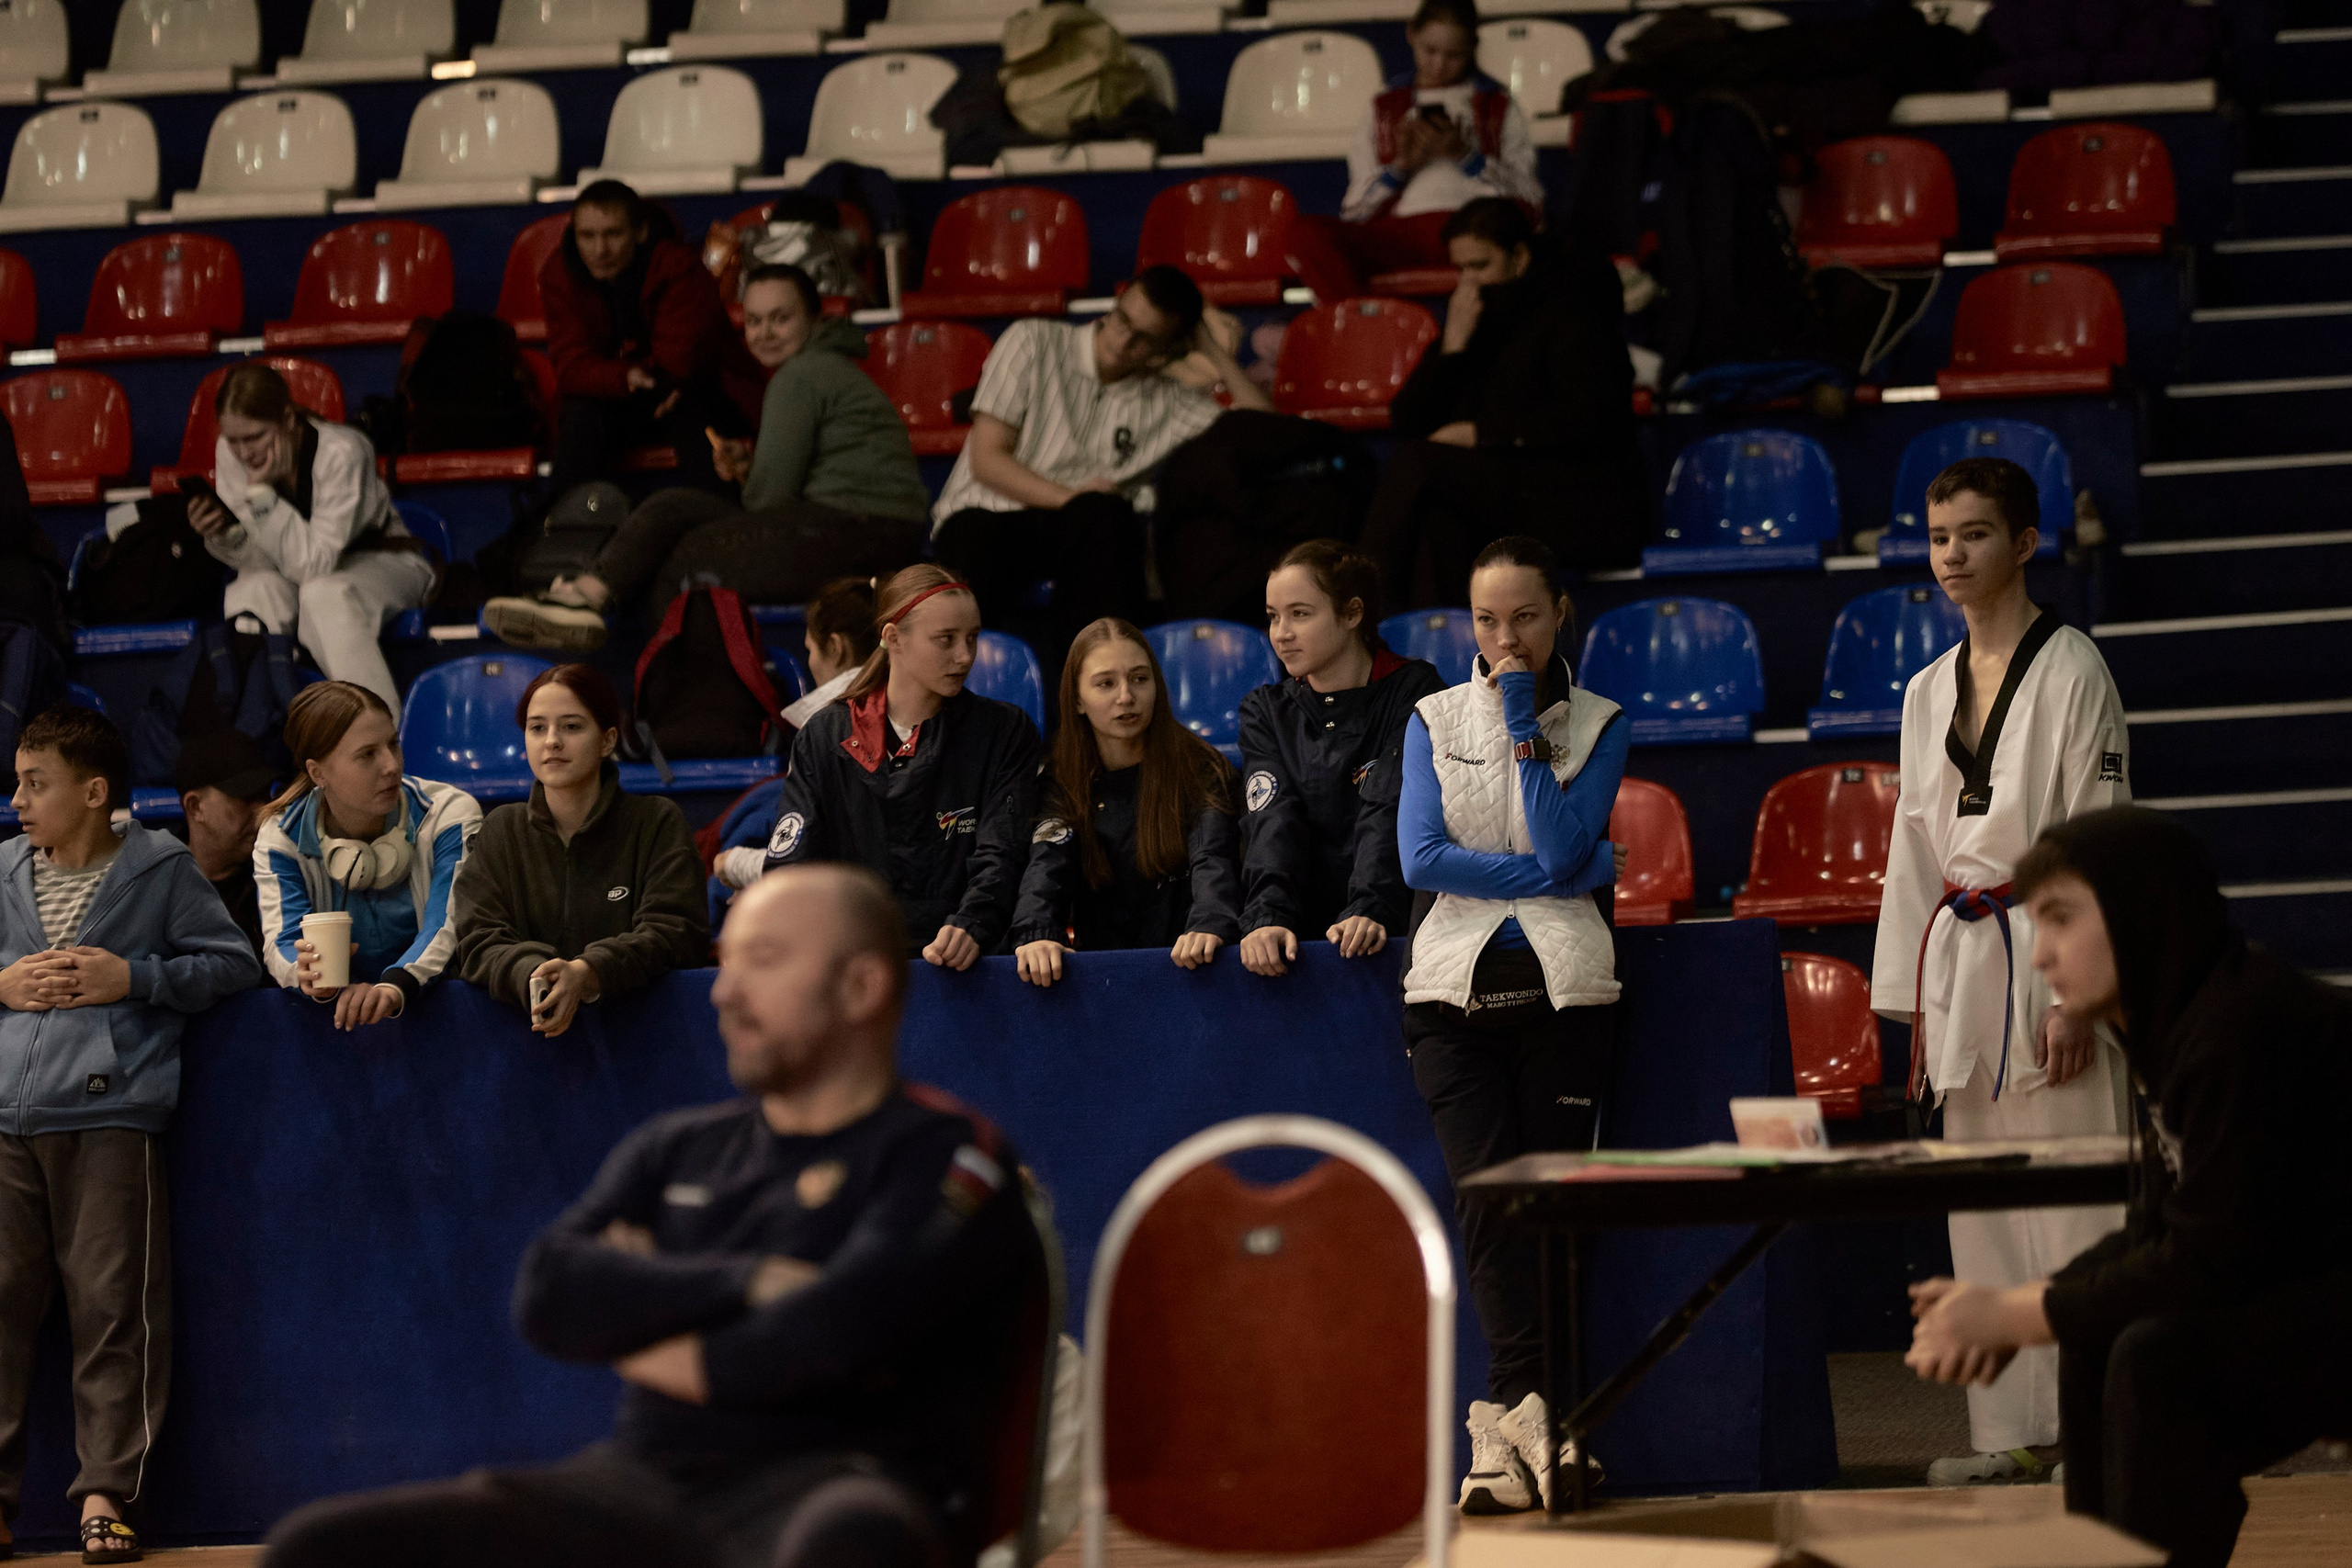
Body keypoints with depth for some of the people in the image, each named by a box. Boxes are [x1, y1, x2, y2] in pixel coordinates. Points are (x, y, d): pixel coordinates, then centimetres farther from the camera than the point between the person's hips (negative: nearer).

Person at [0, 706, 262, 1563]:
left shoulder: (162, 870, 7)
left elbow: (233, 963, 6)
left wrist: (135, 979, -4)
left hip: (109, 1116, -3)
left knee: (111, 1309, -4)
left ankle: (105, 1493, 1)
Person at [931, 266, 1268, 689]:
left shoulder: (1169, 404, 15)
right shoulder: (1032, 342, 7)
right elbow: (986, 459, 0)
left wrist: (1217, 355, 8)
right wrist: (1066, 497, -15)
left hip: (1076, 535, 2)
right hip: (986, 517, -2)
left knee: (1104, 517, -36)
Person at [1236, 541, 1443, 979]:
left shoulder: (1413, 692, 4)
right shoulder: (1265, 713, 14)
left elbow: (1388, 813, -9)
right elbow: (1272, 822, -2)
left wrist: (1369, 911, -24)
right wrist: (1268, 918, -19)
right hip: (1302, 941, 3)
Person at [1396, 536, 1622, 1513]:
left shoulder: (1598, 726, 8)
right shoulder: (1434, 722, 10)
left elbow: (1561, 846, -7)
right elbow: (1422, 856, -3)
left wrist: (1526, 726, -7)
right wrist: (1567, 872, -5)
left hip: (1562, 985, 0)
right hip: (1457, 984, 0)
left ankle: (1508, 1421, -3)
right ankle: (1537, 1413, -17)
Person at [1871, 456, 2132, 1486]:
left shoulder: (2071, 673, -7)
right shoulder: (1931, 691, 14)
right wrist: (1914, 999, 13)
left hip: (2044, 955, -7)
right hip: (1961, 964, 7)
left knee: (2072, 1206, -8)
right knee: (1983, 1210, 9)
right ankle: (2017, 1431, 15)